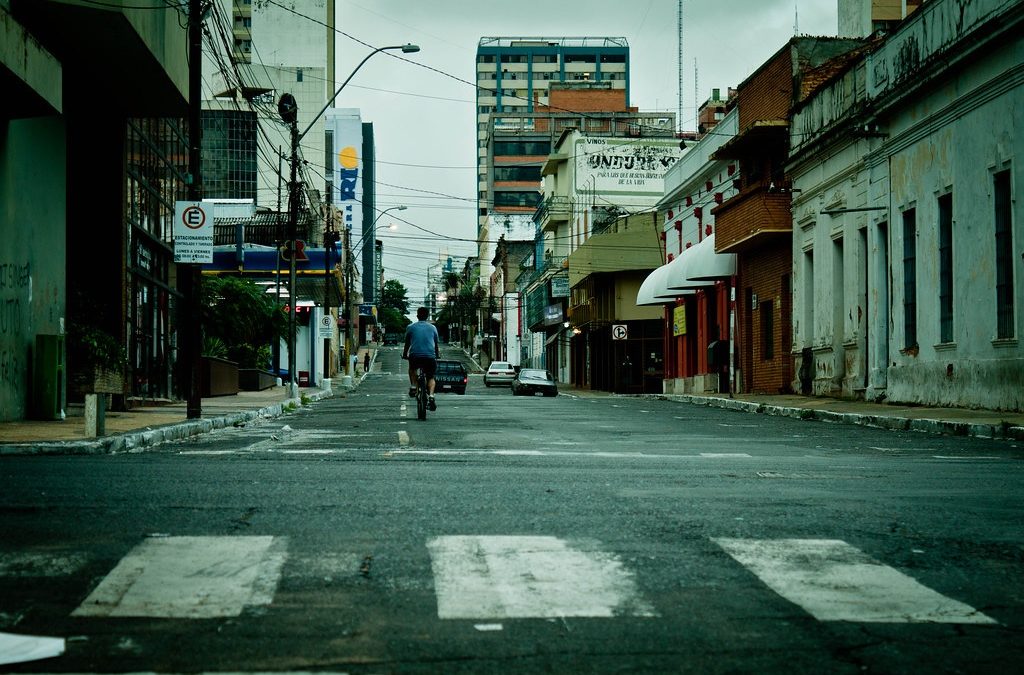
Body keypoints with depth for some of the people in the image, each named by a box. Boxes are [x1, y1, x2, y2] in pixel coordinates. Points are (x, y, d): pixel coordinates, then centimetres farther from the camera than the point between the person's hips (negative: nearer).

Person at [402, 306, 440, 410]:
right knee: (430, 377, 19)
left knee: (412, 368, 34)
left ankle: (413, 387, 18)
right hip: (430, 357, 0)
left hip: (415, 356, 0)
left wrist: (404, 355, 32)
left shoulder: (411, 327, 10)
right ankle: (430, 396, -5)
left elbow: (407, 344, 17)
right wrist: (438, 355, 37)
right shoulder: (432, 328, 13)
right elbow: (437, 344, 21)